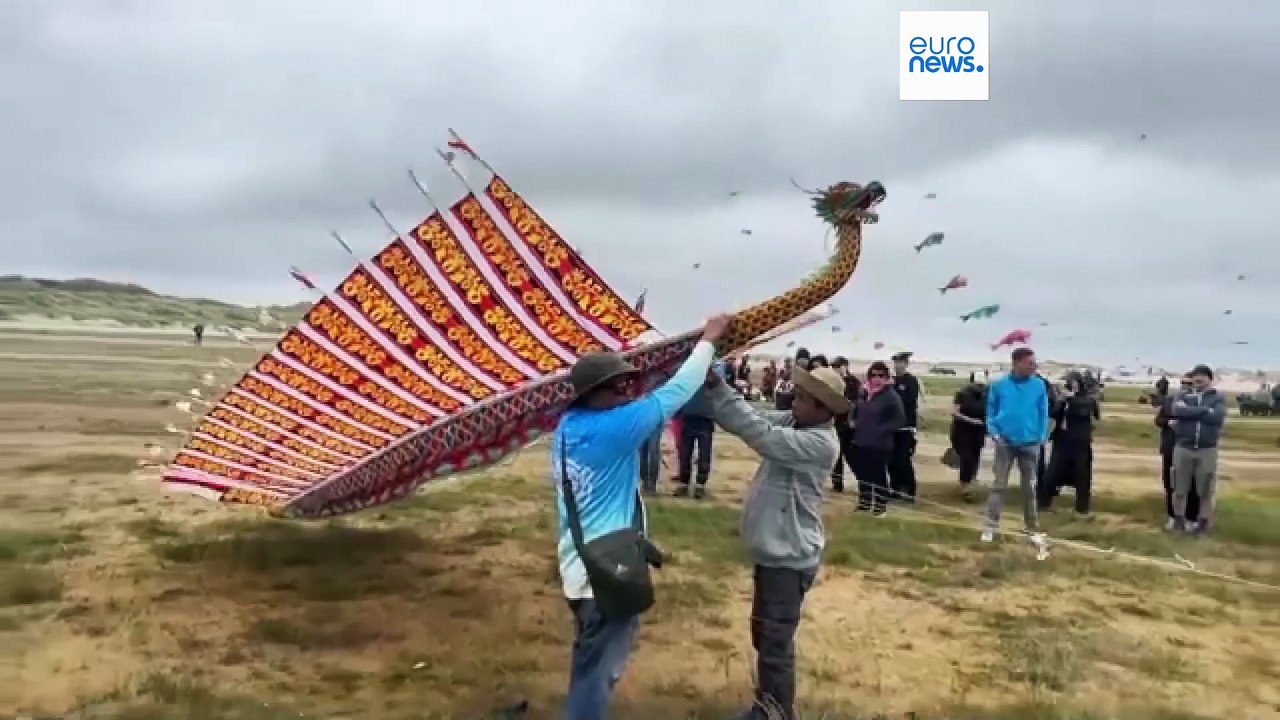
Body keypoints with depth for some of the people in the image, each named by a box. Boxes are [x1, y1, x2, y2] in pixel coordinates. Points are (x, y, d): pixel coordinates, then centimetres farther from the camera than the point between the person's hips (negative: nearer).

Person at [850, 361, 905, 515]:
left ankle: (880, 506, 16)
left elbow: (899, 420, -18)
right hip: (861, 442, 7)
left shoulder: (892, 396, -13)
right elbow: (854, 412, 26)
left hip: (880, 445, -7)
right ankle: (865, 503, 30)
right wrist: (853, 421, 8)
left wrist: (882, 429, -20)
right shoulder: (864, 394, 9)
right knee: (862, 474, 15)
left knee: (880, 476, 3)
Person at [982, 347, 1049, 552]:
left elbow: (1043, 413, 4)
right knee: (999, 485, 0)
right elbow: (991, 411, 5)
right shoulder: (999, 385, -5)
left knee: (1029, 488, 9)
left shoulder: (1039, 386, -3)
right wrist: (994, 432, -6)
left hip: (1030, 444, 1)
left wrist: (1042, 436, -3)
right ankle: (991, 526, 3)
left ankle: (1033, 530, 17)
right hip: (1005, 442, -1)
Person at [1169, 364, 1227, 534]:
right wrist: (1204, 411, -15)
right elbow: (1177, 411, -16)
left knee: (1205, 490, 7)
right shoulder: (1183, 395, 5)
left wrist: (1191, 413, -11)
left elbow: (1217, 418, -16)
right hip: (1183, 448, 1)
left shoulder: (1218, 398, 2)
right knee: (1180, 488, 8)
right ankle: (1178, 518, 20)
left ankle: (1205, 520, 20)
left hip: (1207, 450, -1)